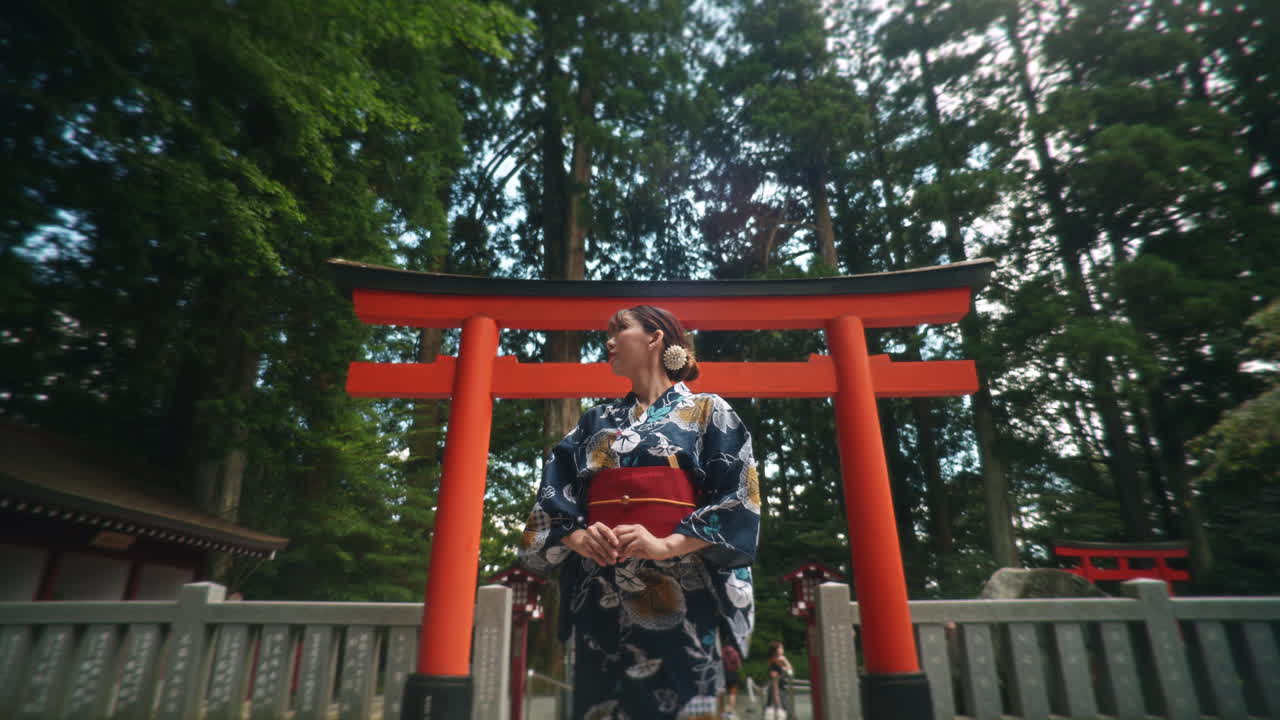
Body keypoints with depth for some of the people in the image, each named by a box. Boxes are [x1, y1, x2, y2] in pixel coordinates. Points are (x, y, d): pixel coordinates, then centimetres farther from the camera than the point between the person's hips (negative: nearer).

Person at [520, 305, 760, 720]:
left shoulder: (708, 412, 8)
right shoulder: (596, 422, 20)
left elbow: (739, 497, -3)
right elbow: (553, 493, 13)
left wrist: (668, 545, -17)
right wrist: (575, 535, -9)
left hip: (680, 594, -3)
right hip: (600, 596, 4)